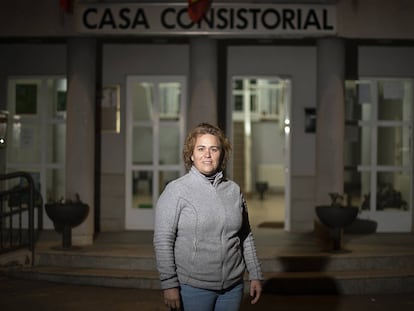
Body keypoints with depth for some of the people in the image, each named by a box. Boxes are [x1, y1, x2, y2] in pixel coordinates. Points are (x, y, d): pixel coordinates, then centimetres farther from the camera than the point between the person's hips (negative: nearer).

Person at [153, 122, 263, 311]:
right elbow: (163, 240, -10)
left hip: (233, 287, 4)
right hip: (192, 288, -4)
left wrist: (255, 274, 12)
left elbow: (246, 236, 14)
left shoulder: (234, 190, 7)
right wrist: (169, 285, -14)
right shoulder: (176, 191, -7)